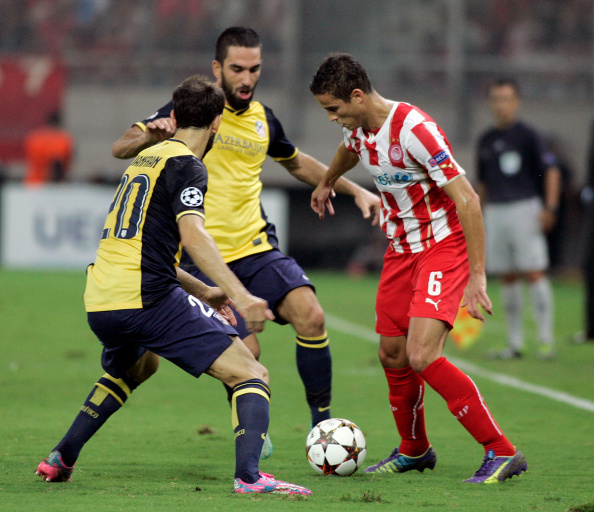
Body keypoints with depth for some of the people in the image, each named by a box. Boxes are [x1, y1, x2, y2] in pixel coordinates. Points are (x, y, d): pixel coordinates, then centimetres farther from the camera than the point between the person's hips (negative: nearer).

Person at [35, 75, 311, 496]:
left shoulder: (146, 159, 23)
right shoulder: (186, 166, -3)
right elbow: (192, 233, -21)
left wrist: (203, 291, 34)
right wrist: (241, 296, -29)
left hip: (99, 303, 8)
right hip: (147, 300, -8)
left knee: (133, 368, 40)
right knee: (252, 375, -8)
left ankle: (61, 460, 34)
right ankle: (249, 475, -30)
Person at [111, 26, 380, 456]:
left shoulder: (264, 119, 9)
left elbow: (297, 163, 30)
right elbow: (120, 149, -8)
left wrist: (355, 190, 23)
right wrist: (150, 136, -30)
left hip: (256, 247, 4)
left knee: (310, 315, -19)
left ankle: (322, 423, -5)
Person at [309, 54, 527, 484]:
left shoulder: (414, 129, -26)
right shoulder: (359, 128, 1)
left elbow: (467, 199, -25)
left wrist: (477, 276, -27)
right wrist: (327, 183, 50)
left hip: (444, 246, -8)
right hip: (401, 249, 8)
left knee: (422, 356, -21)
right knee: (392, 356, 10)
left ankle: (501, 451, -15)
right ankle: (414, 451, 32)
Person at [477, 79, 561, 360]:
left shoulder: (527, 135, -3)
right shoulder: (486, 140, 14)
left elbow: (551, 170, -5)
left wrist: (549, 208, -14)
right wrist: (484, 214, 17)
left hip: (525, 208, -5)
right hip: (495, 211, 5)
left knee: (534, 273, -10)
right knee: (507, 278, 5)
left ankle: (546, 339, -9)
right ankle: (515, 342, 9)